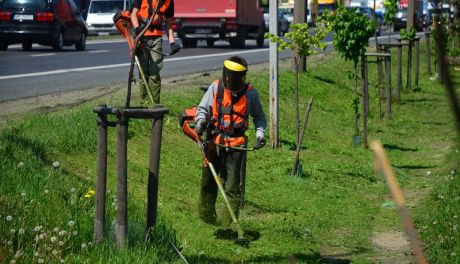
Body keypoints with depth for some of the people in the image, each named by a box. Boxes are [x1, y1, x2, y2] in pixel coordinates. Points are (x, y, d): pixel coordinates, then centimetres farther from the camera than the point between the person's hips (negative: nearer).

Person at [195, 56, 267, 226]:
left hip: (236, 145, -2)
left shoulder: (250, 93, 1)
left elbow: (259, 116, 15)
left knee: (231, 186, -4)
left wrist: (260, 132, -1)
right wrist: (200, 121, -13)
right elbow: (202, 108, 8)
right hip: (214, 142, 2)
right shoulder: (215, 88, -1)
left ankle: (229, 224, 2)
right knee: (208, 182, 8)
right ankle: (206, 219, 23)